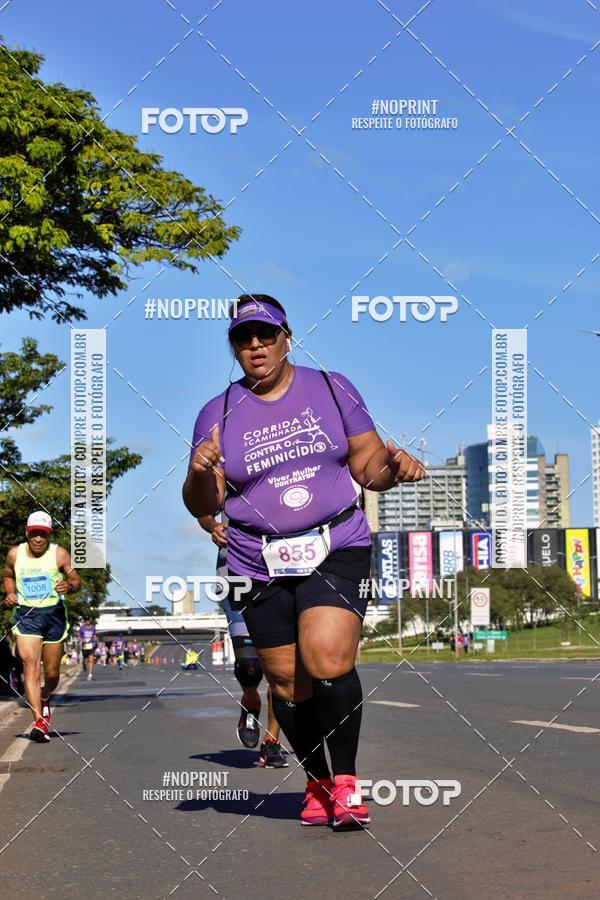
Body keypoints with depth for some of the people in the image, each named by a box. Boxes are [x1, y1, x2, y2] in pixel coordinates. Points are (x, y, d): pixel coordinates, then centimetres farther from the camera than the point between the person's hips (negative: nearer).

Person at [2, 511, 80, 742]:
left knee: (52, 672, 7)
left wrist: (68, 587, -25)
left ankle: (44, 699, 42)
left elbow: (76, 580, -2)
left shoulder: (59, 554, -5)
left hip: (54, 613, 0)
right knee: (30, 665, -16)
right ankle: (39, 721, -20)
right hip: (26, 614, 0)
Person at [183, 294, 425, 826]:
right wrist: (199, 473, -16)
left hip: (337, 550, -2)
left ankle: (345, 781, -7)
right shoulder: (218, 414, 8)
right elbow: (202, 506, 6)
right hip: (261, 567, 2)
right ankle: (319, 783, 24)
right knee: (288, 683, 3)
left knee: (328, 661, -21)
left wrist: (393, 465, -10)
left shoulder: (332, 388, 8)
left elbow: (367, 466, 12)